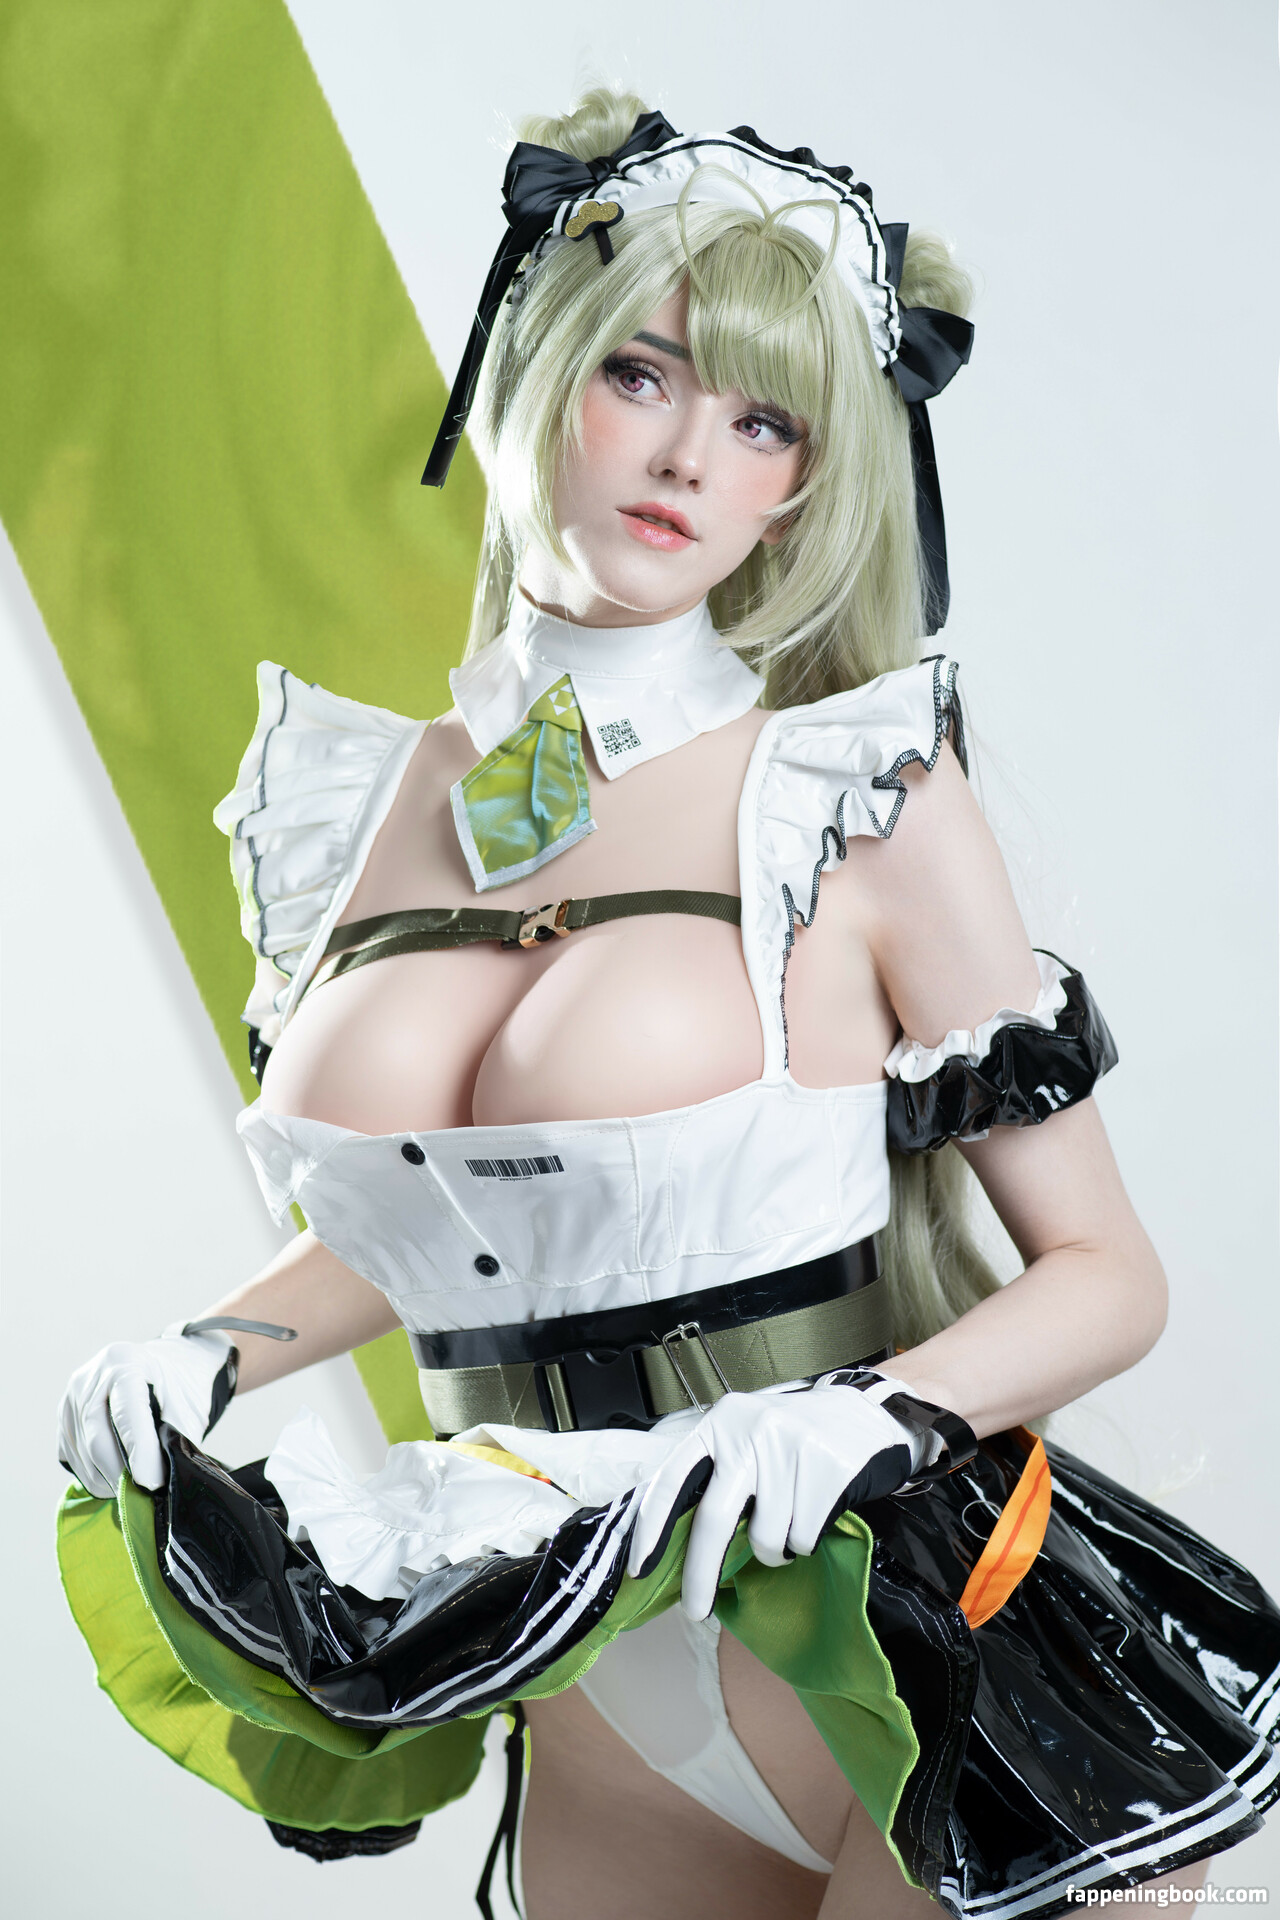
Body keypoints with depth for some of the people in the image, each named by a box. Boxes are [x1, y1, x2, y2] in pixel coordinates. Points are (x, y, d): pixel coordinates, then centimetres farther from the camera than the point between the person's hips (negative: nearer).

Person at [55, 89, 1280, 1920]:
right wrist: (211, 1346, -2)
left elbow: (1106, 1271, -9)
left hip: (894, 1673, -4)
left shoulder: (859, 790, -13)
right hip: (598, 1710, 5)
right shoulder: (368, 803, 0)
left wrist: (860, 1420, -26)